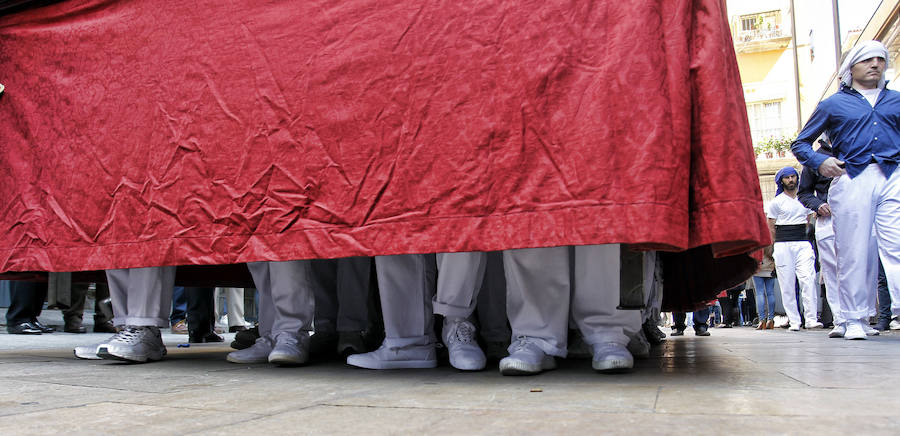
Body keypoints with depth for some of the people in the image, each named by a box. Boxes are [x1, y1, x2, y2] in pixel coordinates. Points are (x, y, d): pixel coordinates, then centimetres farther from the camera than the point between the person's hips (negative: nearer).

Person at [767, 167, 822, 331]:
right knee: (787, 284, -3)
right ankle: (794, 321, 1)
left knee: (808, 280, -13)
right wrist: (776, 246, 0)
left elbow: (809, 222, 21)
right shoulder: (776, 202, 6)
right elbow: (771, 227, 6)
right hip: (783, 245, -2)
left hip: (803, 243, 2)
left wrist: (806, 240, 11)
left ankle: (811, 319, -12)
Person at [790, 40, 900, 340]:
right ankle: (855, 319, 5)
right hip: (852, 179, -1)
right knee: (853, 253, -2)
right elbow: (800, 144, 16)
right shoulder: (833, 104, 14)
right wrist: (819, 162, -4)